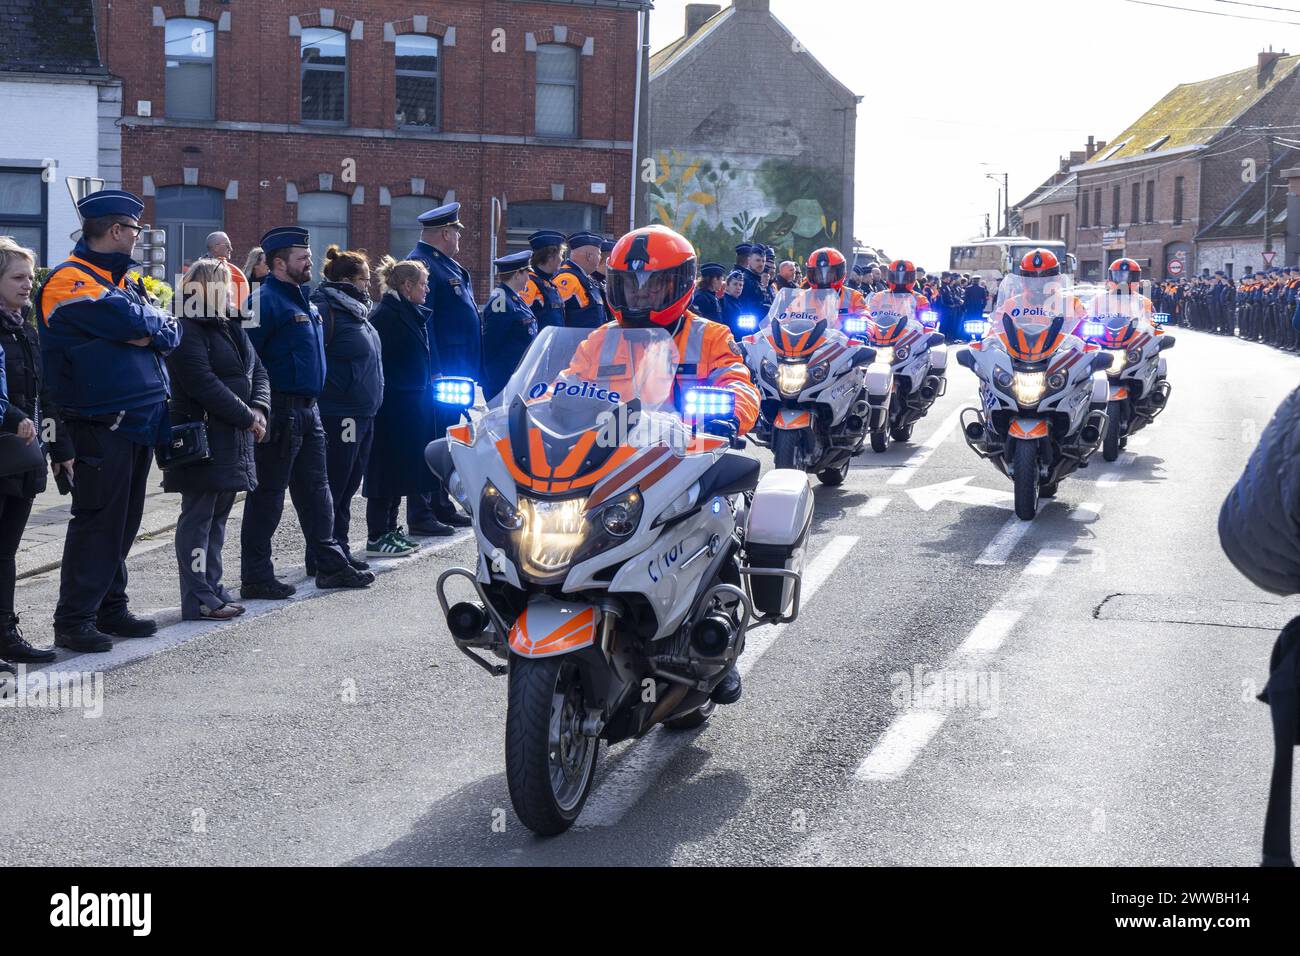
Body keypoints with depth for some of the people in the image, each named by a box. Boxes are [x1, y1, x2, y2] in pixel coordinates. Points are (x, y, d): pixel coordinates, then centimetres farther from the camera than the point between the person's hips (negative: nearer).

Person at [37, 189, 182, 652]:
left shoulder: (128, 278, 18)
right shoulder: (70, 280, -10)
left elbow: (170, 332, 8)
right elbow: (133, 322, -21)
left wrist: (148, 331, -11)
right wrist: (155, 321, -1)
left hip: (141, 419, 8)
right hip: (102, 422, -8)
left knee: (124, 520, 14)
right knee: (97, 520, -6)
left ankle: (111, 608, 24)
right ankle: (73, 621, 2)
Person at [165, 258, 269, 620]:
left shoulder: (231, 327, 16)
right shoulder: (188, 330, -13)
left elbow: (258, 372, 15)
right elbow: (204, 385, -21)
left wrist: (259, 408, -4)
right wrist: (248, 417, -17)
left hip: (235, 438, 9)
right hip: (203, 437, -9)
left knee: (218, 514, 14)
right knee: (198, 515, -4)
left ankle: (213, 586, 22)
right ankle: (198, 599, 0)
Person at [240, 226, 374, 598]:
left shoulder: (302, 299, 17)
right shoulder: (265, 299, -13)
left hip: (308, 410, 9)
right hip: (280, 412, -9)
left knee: (315, 490, 14)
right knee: (267, 495, -2)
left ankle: (330, 565, 22)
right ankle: (256, 577, 5)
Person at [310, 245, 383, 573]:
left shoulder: (354, 309, 16)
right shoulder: (326, 308, -14)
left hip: (362, 413, 10)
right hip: (339, 414, -10)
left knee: (347, 486, 15)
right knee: (333, 487, -2)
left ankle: (339, 550, 24)